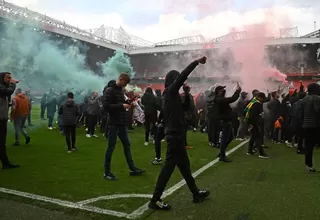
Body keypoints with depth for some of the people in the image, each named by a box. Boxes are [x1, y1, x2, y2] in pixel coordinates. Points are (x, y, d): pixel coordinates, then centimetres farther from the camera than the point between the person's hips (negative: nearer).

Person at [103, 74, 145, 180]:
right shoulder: (109, 90, -13)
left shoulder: (121, 90, 13)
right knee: (111, 147, -1)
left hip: (121, 123, 9)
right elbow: (106, 106, -21)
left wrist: (127, 103, 2)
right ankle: (107, 172, 10)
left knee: (127, 145, 12)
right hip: (113, 123, -8)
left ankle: (132, 169, 21)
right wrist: (122, 106, -21)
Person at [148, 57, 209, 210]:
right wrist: (197, 62, -12)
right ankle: (155, 200, -2)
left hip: (175, 134, 10)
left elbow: (184, 108, 21)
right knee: (169, 165, -7)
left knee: (184, 165, 16)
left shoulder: (170, 94, 15)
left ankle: (196, 193, 29)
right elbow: (183, 75, -18)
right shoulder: (170, 91, -10)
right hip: (174, 135, -10)